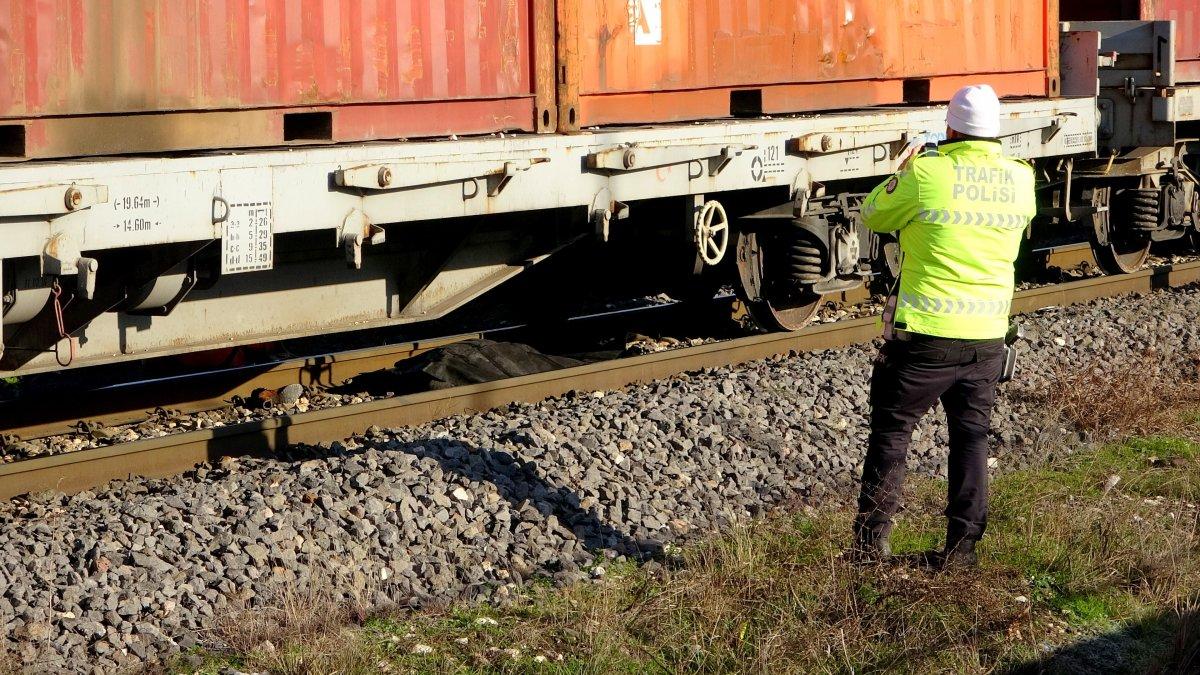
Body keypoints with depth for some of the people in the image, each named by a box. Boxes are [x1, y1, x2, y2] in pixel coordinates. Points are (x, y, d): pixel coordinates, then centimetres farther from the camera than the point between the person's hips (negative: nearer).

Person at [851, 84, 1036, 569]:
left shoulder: (926, 175, -13)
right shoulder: (1021, 180, 0)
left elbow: (873, 216, 2)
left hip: (926, 334, -4)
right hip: (988, 338, 4)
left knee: (891, 432, 9)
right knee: (972, 438, 14)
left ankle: (870, 543, 10)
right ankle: (962, 547, 15)